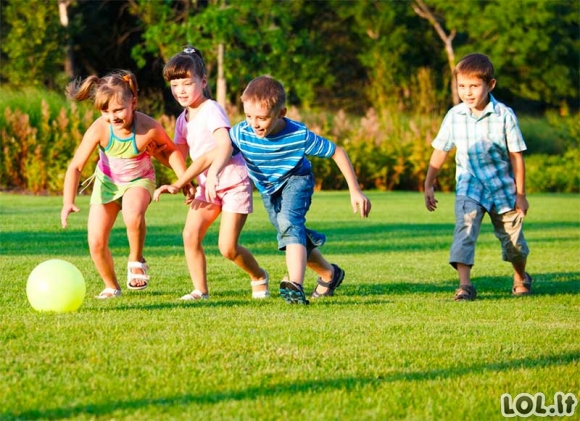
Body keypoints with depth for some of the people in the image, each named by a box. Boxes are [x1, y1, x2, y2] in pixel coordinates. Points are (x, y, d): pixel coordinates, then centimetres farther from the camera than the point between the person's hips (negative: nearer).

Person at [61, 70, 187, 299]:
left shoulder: (149, 128, -30)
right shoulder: (99, 129, -30)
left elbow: (171, 150, -7)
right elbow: (76, 166, -28)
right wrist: (68, 202, -40)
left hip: (139, 180, -2)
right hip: (107, 181, 2)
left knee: (133, 215, -36)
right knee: (96, 243, -5)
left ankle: (136, 261, -7)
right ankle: (111, 287, 24)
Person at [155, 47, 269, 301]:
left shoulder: (211, 111, -17)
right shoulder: (183, 120, 8)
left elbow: (225, 144, -33)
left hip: (233, 182, -7)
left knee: (227, 247, -11)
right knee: (190, 235, -12)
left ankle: (259, 278, 17)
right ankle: (200, 291, -1)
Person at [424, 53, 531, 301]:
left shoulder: (504, 116, -12)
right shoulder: (454, 116, -6)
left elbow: (516, 155, -6)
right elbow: (440, 151, 4)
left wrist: (520, 194, -4)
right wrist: (428, 185, 4)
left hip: (502, 186, -1)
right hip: (470, 185, 1)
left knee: (513, 239, 11)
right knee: (465, 229, -23)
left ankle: (521, 278, 40)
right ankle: (464, 285, -28)